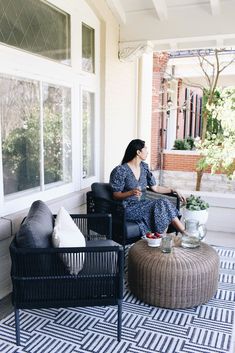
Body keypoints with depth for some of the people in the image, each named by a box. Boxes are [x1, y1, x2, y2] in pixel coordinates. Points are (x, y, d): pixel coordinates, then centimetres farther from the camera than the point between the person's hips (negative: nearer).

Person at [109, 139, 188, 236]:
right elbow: (115, 195, -11)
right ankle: (185, 234, -16)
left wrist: (174, 190, 4)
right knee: (161, 205, -25)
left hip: (142, 204, 6)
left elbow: (155, 188, 13)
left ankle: (185, 234, -18)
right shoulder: (120, 170, -13)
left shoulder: (144, 167, 8)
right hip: (128, 208, -6)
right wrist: (131, 192, -29)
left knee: (164, 202, -22)